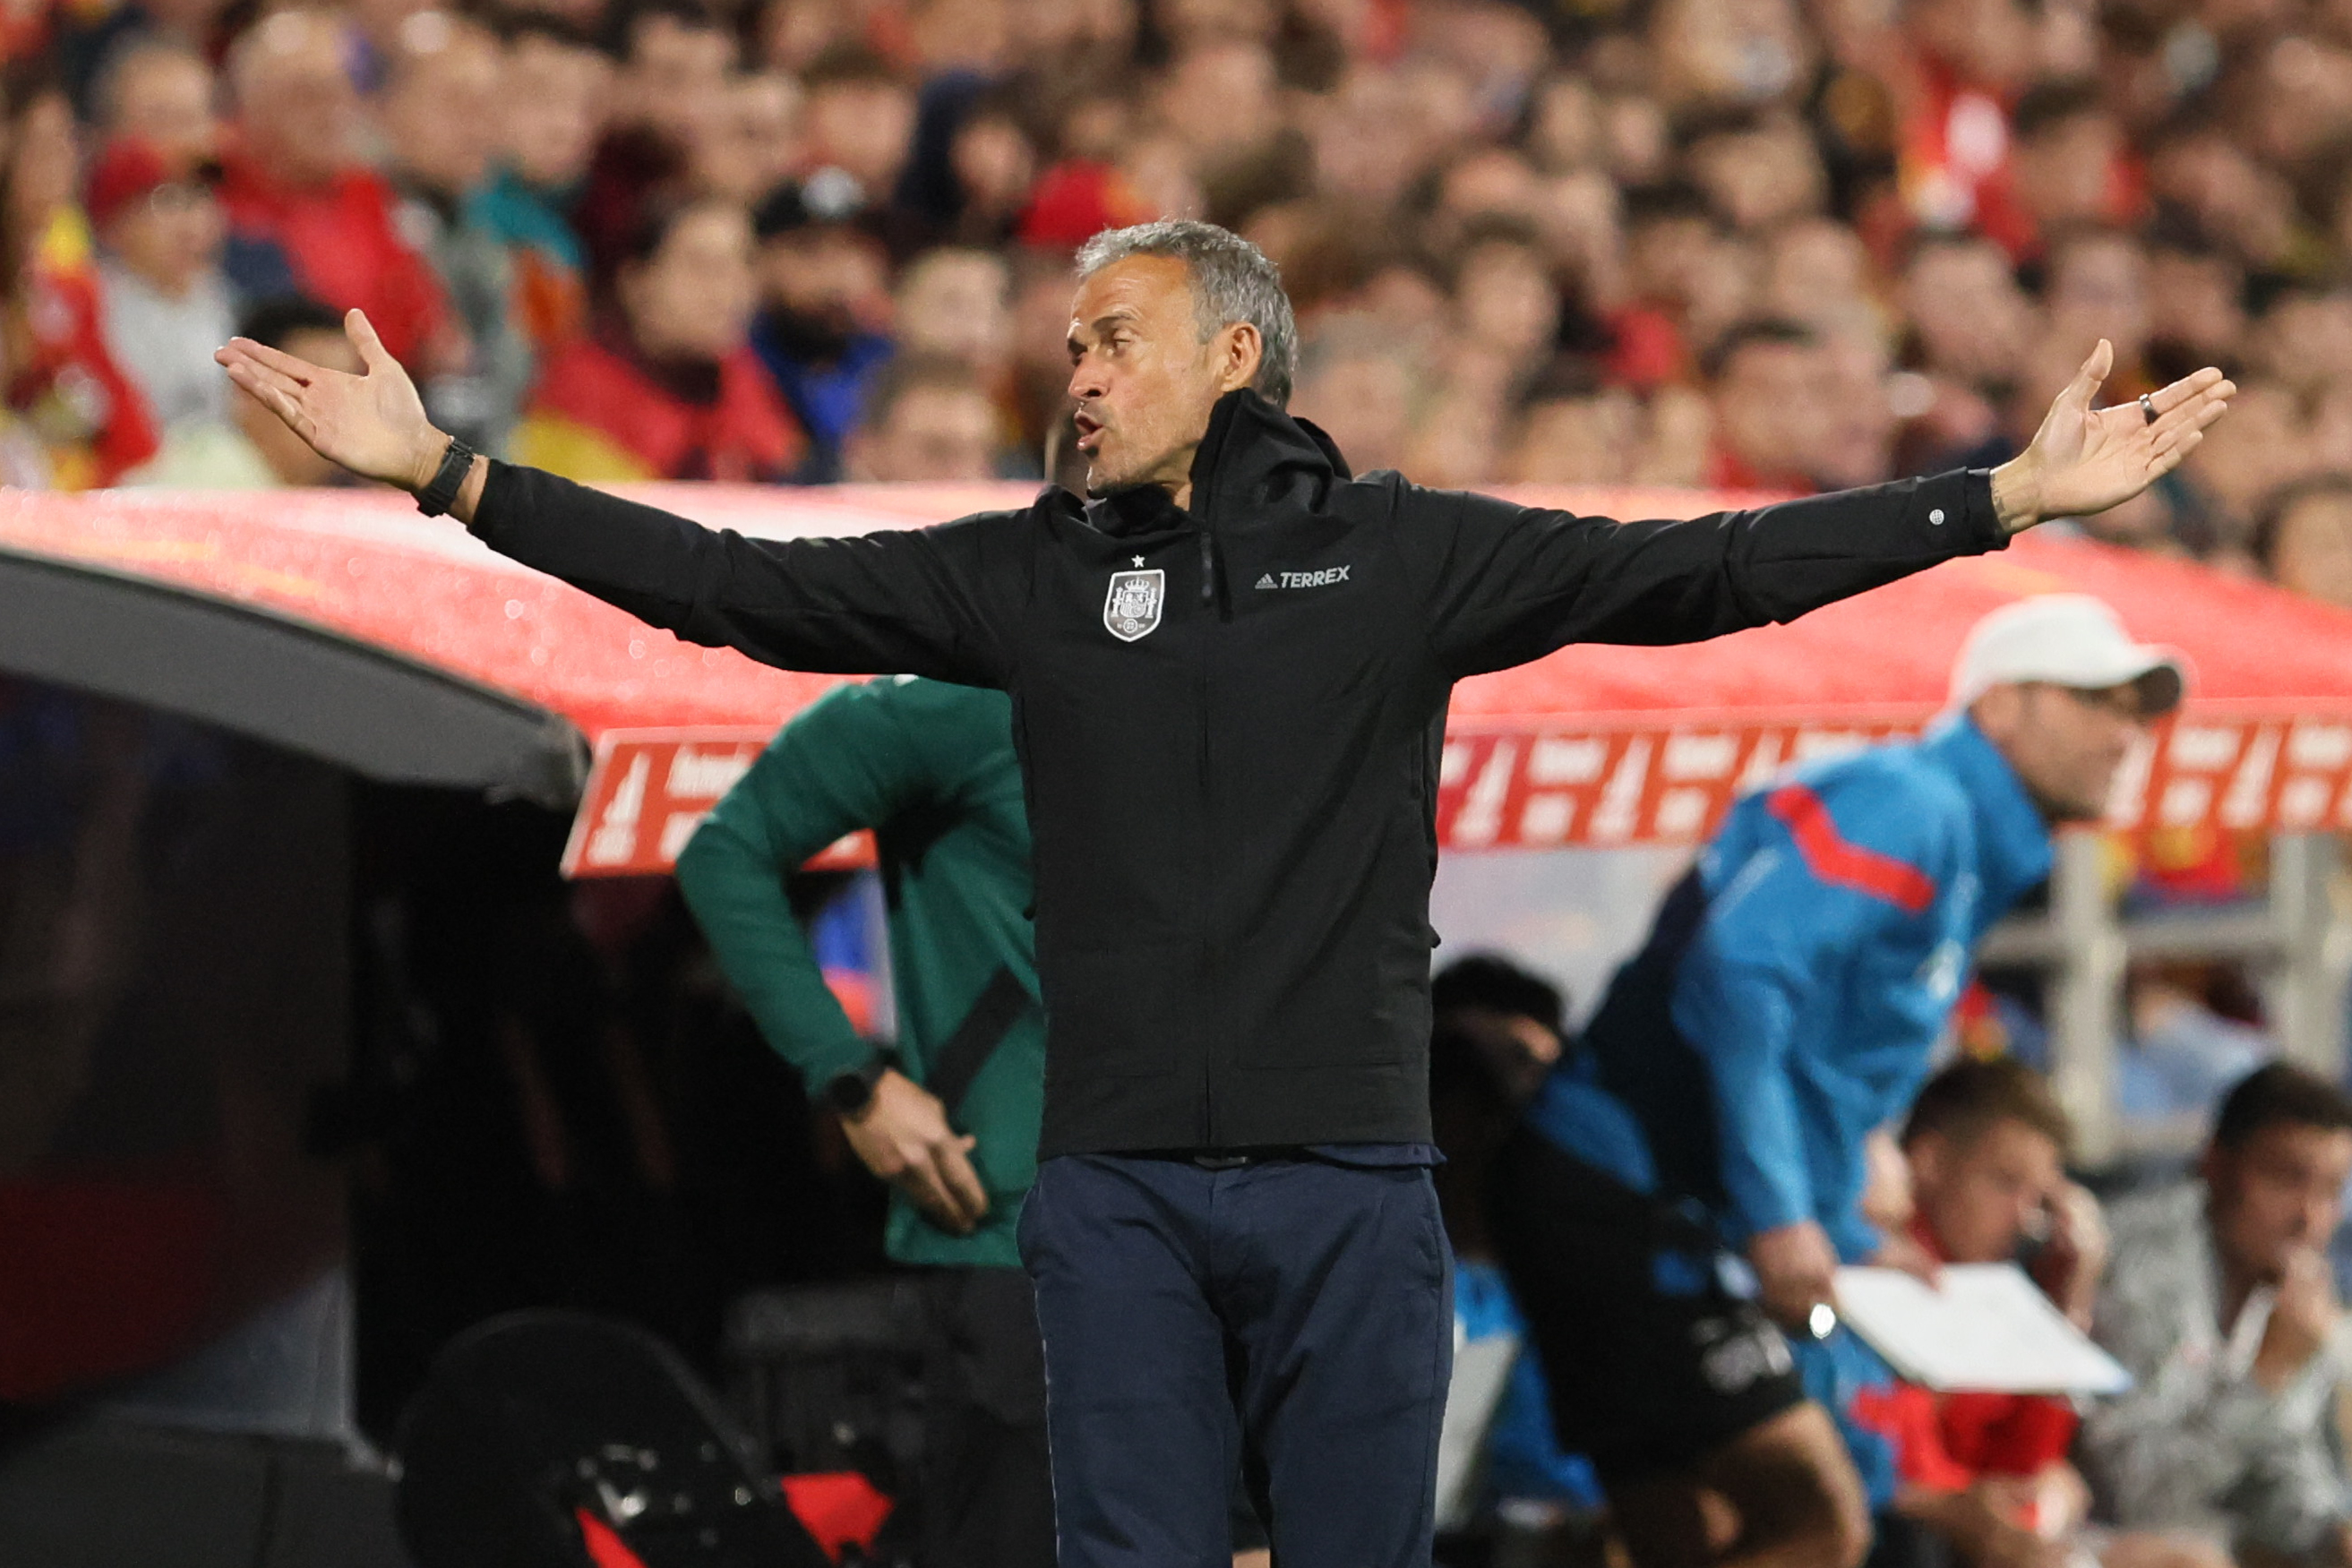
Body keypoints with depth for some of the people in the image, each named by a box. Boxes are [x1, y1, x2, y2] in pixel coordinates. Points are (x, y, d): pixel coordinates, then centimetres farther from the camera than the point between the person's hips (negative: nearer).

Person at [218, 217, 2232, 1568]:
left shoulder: (1399, 553, 3)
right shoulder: (1030, 575, 8)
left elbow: (1696, 572, -1)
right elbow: (737, 584, 6)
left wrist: (2007, 499, -8)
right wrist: (443, 471, 0)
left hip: (1349, 1183, -1)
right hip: (1119, 1187, 1)